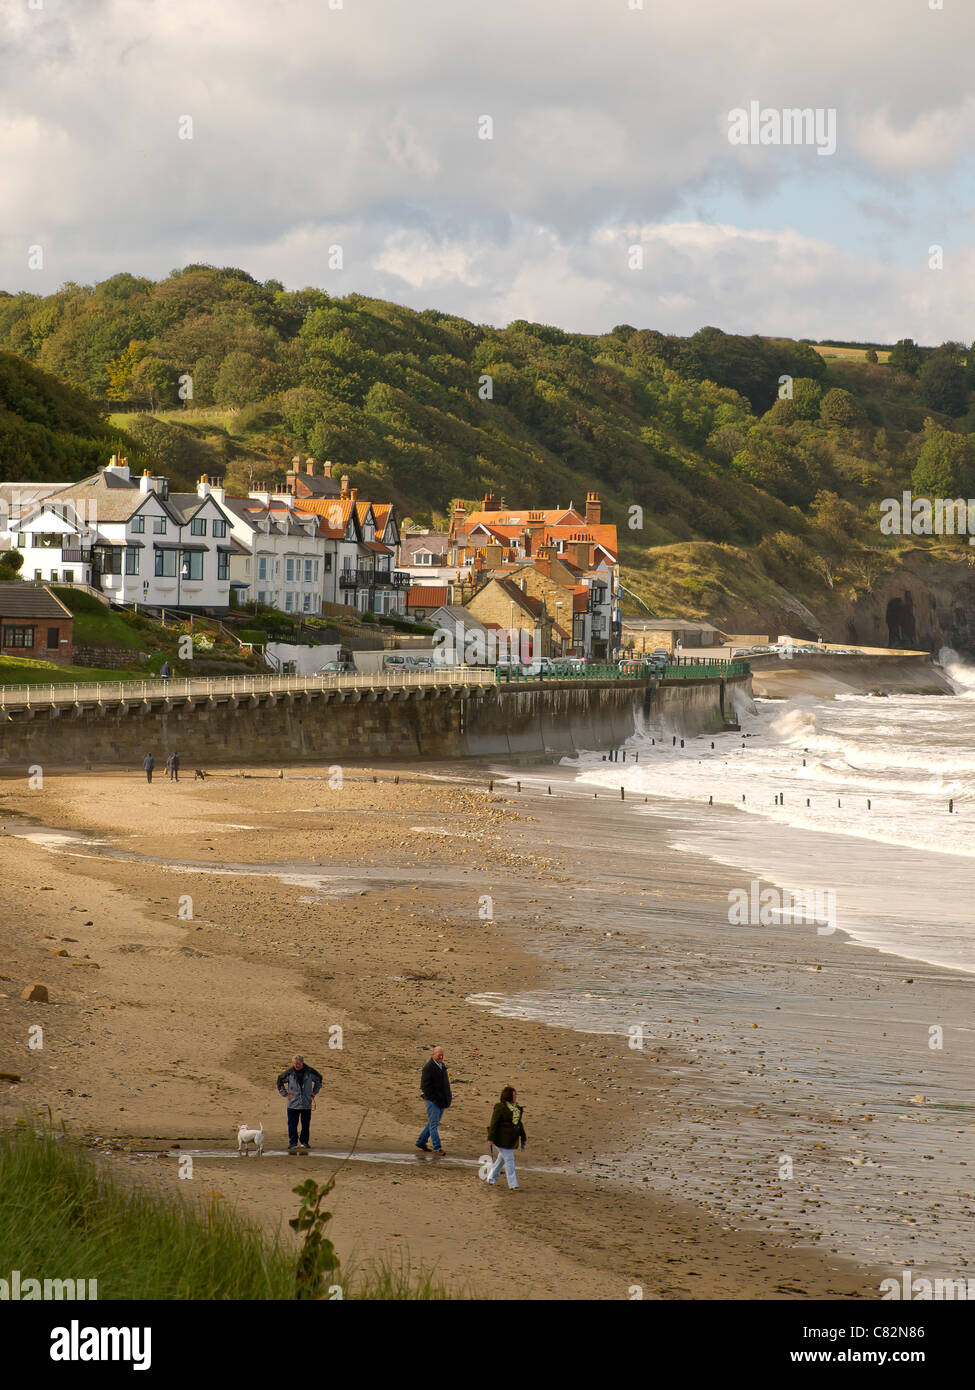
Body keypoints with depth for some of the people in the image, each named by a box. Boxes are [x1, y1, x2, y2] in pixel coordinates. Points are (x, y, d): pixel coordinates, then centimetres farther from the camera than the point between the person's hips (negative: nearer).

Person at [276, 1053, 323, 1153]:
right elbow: (280, 1081, 11)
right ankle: (293, 1143, 1)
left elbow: (319, 1079, 18)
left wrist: (314, 1092, 13)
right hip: (293, 1103, -1)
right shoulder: (289, 1072, -3)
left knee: (306, 1124, 5)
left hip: (306, 1104, 1)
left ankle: (304, 1142, 16)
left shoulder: (310, 1072, -1)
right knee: (292, 1124, -3)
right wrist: (285, 1094, 5)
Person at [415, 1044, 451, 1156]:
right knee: (434, 1124, -6)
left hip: (441, 1101, 8)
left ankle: (421, 1142, 28)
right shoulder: (428, 1067, -13)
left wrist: (448, 1099, 15)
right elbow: (425, 1086, -16)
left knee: (433, 1123, 15)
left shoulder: (442, 1066, 12)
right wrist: (436, 1099, -17)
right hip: (432, 1100, -8)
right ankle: (437, 1148, -5)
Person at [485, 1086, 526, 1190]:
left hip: (511, 1140, 8)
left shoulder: (516, 1107, 9)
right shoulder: (500, 1108, -14)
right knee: (509, 1159, -7)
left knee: (501, 1159, 15)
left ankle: (491, 1179, 29)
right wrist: (491, 1138, -16)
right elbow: (494, 1123, -14)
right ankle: (512, 1185, -4)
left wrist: (523, 1138, 19)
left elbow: (519, 1123, 18)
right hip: (502, 1139, -8)